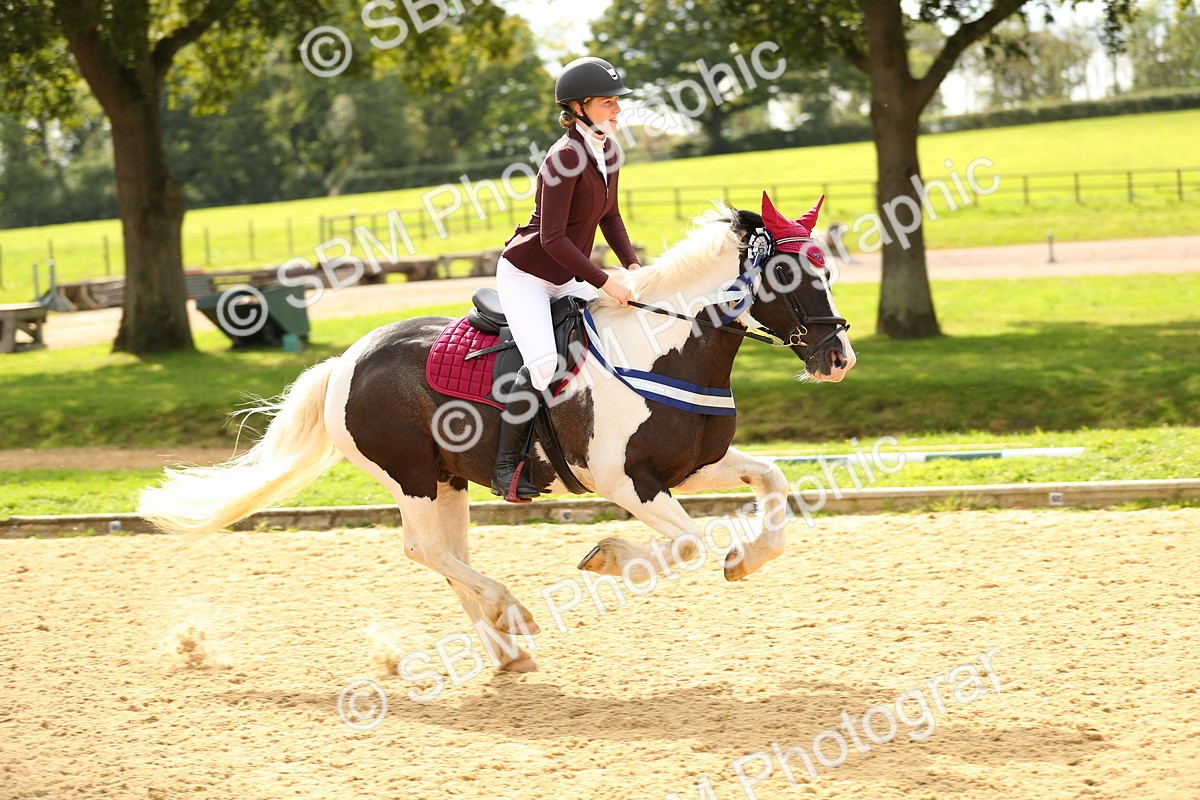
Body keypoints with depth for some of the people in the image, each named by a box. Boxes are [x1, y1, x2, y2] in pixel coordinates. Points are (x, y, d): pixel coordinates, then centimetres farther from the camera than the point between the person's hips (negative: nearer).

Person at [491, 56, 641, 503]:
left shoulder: (608, 148, 1)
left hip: (568, 278, 9)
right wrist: (605, 284, -27)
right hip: (526, 275, -9)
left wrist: (631, 265, 0)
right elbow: (552, 237, -28)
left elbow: (609, 215, 14)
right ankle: (507, 466, -13)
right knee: (542, 363, -25)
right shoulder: (566, 156, -25)